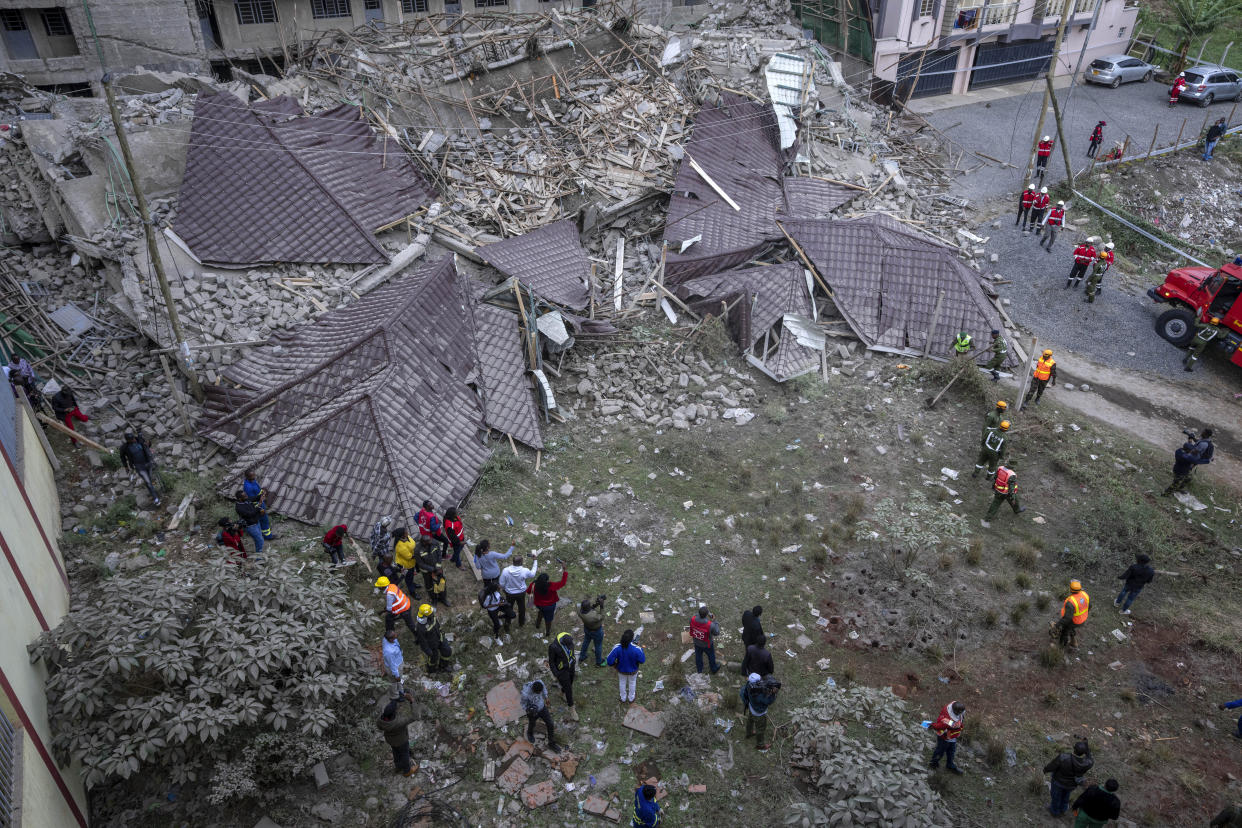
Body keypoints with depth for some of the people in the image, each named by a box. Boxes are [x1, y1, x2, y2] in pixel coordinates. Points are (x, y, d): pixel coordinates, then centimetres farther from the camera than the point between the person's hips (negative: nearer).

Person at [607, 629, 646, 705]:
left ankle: (623, 699, 57)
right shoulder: (636, 649, -39)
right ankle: (631, 698, 57)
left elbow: (610, 661, -28)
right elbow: (642, 660, -22)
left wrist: (614, 665, -5)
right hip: (632, 670, -1)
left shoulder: (617, 648, -35)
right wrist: (640, 649, -8)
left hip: (621, 670, 1)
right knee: (632, 682, 32)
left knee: (622, 682, 32)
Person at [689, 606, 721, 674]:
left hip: (697, 642, 3)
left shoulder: (692, 619, -32)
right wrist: (714, 621, -16)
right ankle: (714, 669, 53)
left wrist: (700, 613, -13)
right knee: (711, 656, 27)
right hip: (707, 644, -3)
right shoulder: (710, 625, -42)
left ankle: (699, 669, 54)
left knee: (698, 655, 30)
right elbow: (717, 632, -21)